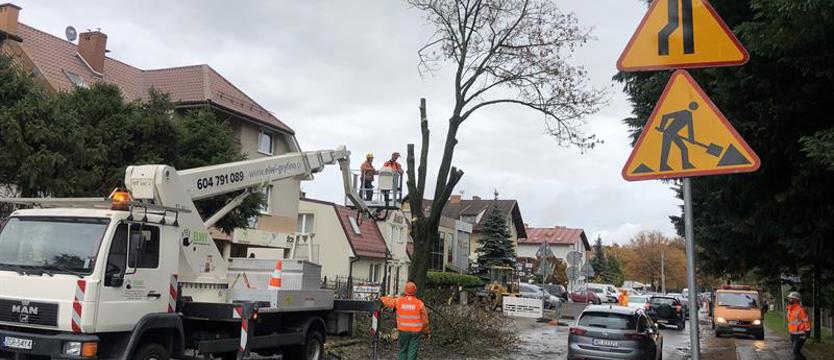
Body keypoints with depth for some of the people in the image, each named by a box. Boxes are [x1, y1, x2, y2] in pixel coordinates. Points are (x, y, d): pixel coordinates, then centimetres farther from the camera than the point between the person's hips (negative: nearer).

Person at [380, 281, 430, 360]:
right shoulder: (419, 303, -8)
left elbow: (386, 300, 10)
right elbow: (424, 319, -1)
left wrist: (379, 300, 33)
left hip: (403, 331, 1)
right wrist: (426, 331, 13)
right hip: (416, 331, -1)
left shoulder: (399, 301, -5)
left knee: (403, 350, 16)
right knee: (413, 351, 4)